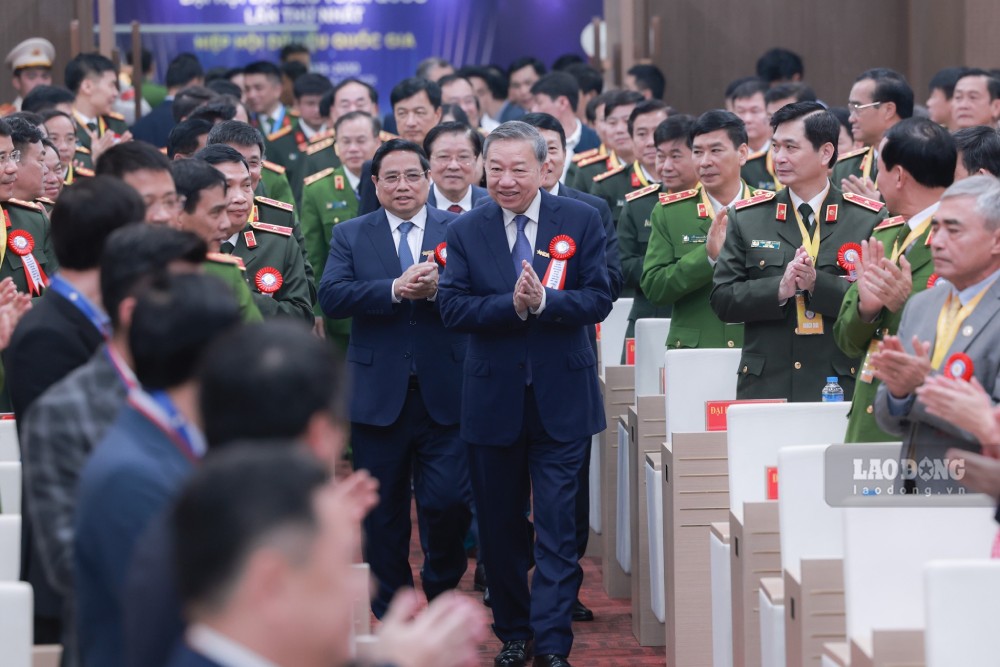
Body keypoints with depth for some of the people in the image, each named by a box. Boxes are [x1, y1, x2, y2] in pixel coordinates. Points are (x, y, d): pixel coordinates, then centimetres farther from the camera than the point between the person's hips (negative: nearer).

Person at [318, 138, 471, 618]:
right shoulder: (350, 236, 7)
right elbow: (331, 296, -10)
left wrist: (438, 288, -25)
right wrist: (395, 289, -21)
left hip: (443, 394, -1)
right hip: (378, 394, 1)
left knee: (448, 502, -7)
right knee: (383, 512, 8)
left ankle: (442, 586, 21)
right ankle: (391, 614, 20)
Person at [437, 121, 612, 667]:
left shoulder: (582, 221, -1)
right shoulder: (465, 232, 2)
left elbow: (598, 300, -7)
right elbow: (452, 309, -7)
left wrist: (543, 301, -23)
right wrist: (512, 304, -22)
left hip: (561, 399, -2)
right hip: (493, 398, 2)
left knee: (557, 526, -5)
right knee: (500, 525, 11)